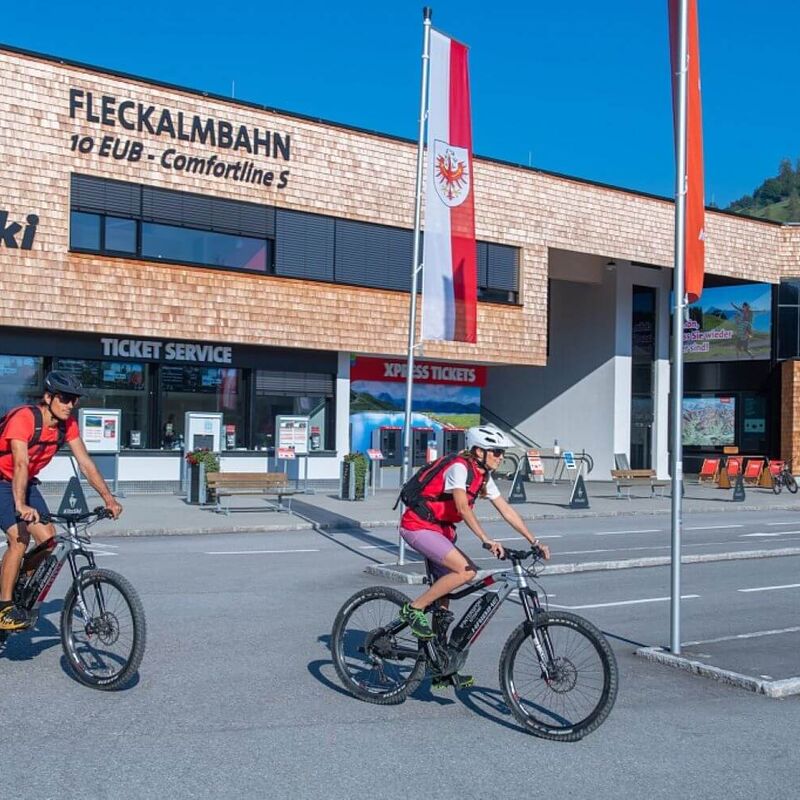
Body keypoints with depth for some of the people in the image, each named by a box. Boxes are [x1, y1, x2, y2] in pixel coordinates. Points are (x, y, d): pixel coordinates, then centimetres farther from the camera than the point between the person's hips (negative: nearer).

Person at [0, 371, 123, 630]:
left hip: (27, 483, 7)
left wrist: (108, 499, -16)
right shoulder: (23, 418, -28)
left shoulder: (68, 424, -8)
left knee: (49, 540, -7)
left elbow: (86, 463, -9)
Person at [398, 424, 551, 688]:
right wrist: (486, 540, -41)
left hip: (440, 530, 9)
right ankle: (413, 609, -11)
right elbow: (463, 508, -32)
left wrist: (534, 541, 1)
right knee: (465, 570, -25)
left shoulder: (484, 477, 7)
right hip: (418, 526, -9)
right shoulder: (459, 468, -19)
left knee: (443, 594, 8)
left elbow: (507, 511, 6)